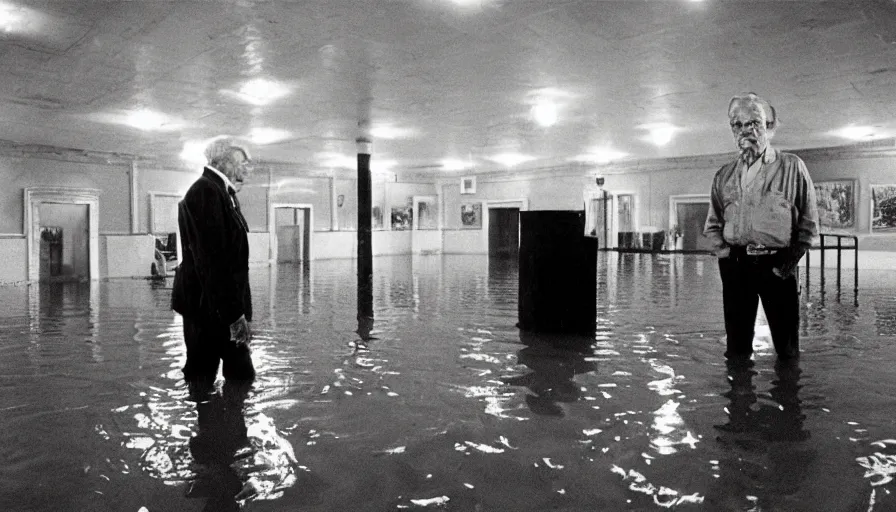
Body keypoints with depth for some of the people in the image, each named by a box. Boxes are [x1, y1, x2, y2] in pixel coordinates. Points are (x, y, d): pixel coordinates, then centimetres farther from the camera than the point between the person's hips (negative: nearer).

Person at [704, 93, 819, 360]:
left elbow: (809, 222, 1)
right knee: (737, 347, 9)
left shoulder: (792, 167, 3)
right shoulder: (724, 175, 11)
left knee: (787, 346, 5)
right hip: (735, 266, 3)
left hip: (777, 265, -2)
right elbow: (712, 224, 16)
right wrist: (724, 252, 0)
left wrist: (788, 262, -6)